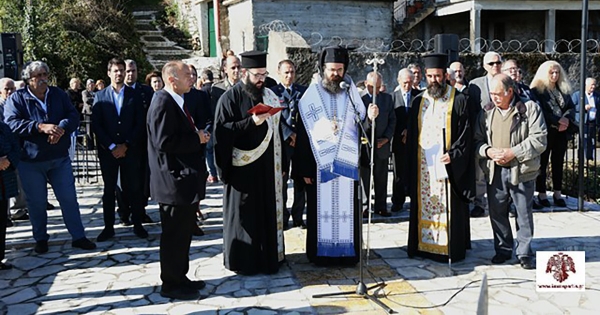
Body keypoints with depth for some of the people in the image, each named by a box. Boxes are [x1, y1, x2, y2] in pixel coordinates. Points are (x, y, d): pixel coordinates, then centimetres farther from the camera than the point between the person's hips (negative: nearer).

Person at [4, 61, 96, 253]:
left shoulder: (58, 94, 6)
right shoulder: (16, 99, -2)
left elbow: (73, 116, -4)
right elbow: (11, 123, -17)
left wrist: (61, 129, -25)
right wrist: (40, 127, -29)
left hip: (60, 158, 2)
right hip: (30, 161, -2)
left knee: (69, 198, 6)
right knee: (36, 202, 9)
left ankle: (78, 236, 15)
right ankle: (41, 239, 25)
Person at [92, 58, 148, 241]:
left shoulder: (134, 95, 5)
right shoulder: (100, 96, 4)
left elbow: (140, 124, 0)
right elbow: (96, 125, -2)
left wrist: (126, 145, -9)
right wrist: (112, 147, -10)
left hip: (130, 150, 0)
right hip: (107, 151, 0)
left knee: (134, 188, 4)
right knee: (109, 189, 7)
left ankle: (137, 224, 14)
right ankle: (109, 227, 15)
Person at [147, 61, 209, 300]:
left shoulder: (175, 101, 15)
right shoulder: (163, 103, -17)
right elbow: (163, 141, -25)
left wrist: (199, 137, 6)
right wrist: (197, 139, -17)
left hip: (184, 179, 10)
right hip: (174, 181, -10)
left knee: (182, 232, 17)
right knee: (174, 234, 1)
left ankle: (180, 278, 29)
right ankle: (171, 285, 13)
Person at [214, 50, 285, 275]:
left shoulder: (268, 96, 10)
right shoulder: (230, 98, -6)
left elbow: (276, 130, 13)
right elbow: (221, 131, -14)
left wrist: (281, 165, 9)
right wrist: (251, 122, -23)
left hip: (267, 167, 6)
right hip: (242, 168, -5)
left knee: (268, 212, 10)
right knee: (243, 214, 3)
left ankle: (268, 256, 23)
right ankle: (242, 260, 16)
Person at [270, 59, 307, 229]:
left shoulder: (303, 91, 12)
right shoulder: (273, 92, 2)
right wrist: (289, 135, -12)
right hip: (282, 141, -3)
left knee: (301, 180, 6)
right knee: (281, 180, 1)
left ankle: (298, 217, 16)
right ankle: (283, 217, 11)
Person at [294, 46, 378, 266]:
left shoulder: (351, 93, 6)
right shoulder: (311, 95, -2)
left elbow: (361, 122, 3)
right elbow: (303, 134, -4)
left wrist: (370, 117, -21)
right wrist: (304, 168, -7)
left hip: (347, 162, 2)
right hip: (320, 163, -2)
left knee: (347, 207, 6)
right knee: (322, 208, 4)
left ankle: (348, 252, 17)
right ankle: (321, 252, 15)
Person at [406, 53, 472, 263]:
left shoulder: (458, 100, -1)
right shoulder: (419, 102, 12)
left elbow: (466, 133, -5)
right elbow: (412, 135, 13)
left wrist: (453, 154, -18)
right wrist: (412, 163, 3)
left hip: (448, 164, -4)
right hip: (423, 166, 4)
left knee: (449, 207, 0)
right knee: (425, 206, 7)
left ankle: (452, 248, 9)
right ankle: (425, 245, 16)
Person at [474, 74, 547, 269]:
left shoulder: (529, 108, -4)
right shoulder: (487, 112, 8)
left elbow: (539, 139, -11)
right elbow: (477, 139, 10)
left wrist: (512, 152, -17)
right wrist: (488, 151, -11)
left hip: (522, 171, -4)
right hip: (494, 172, 4)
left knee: (524, 213, 5)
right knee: (497, 212, 10)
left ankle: (524, 253, 18)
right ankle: (503, 250, 25)